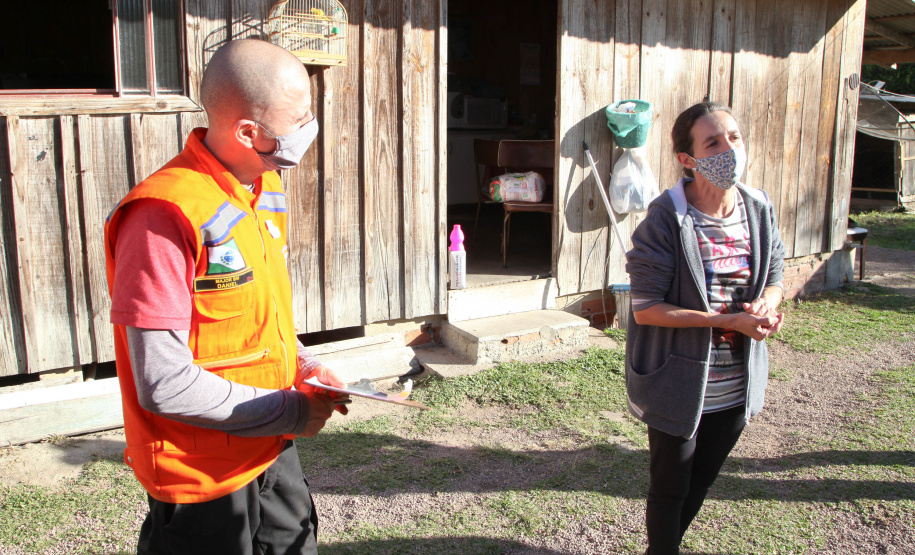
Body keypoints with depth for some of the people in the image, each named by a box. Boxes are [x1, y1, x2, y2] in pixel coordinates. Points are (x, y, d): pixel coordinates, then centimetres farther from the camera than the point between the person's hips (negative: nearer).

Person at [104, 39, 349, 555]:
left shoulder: (266, 187, 3)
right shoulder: (165, 216, -26)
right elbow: (164, 385, -25)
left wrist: (304, 366, 0)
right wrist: (291, 414, -17)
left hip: (274, 451, 8)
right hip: (202, 476, -8)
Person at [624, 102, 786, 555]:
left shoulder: (759, 210, -2)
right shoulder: (666, 219, -20)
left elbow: (774, 279, 11)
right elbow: (644, 309, -21)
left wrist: (765, 305, -13)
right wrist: (727, 320, -26)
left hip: (737, 387, 6)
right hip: (680, 386, -6)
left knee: (701, 482, 24)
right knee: (670, 487, 13)